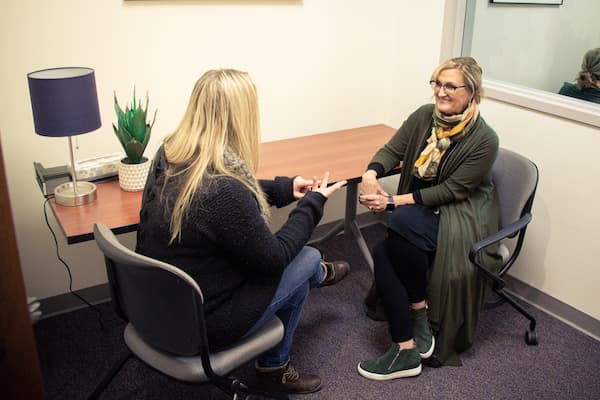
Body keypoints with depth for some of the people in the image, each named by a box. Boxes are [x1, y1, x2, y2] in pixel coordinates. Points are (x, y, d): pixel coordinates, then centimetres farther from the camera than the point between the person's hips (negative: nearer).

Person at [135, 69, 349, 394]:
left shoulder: (168, 155, -7)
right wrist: (313, 203, -6)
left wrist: (285, 188, 9)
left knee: (289, 259, 20)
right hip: (199, 324, -7)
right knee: (306, 259, 10)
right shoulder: (223, 191, -32)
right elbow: (273, 259, -17)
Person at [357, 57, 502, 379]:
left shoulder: (484, 140, -15)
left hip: (462, 216, -5)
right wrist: (371, 175, -20)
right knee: (382, 253, -25)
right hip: (421, 210, 5)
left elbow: (450, 191, -16)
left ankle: (420, 314, -13)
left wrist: (394, 202, -21)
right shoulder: (424, 116, 0)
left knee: (401, 221, -35)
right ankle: (407, 351, -17)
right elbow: (391, 150, 3)